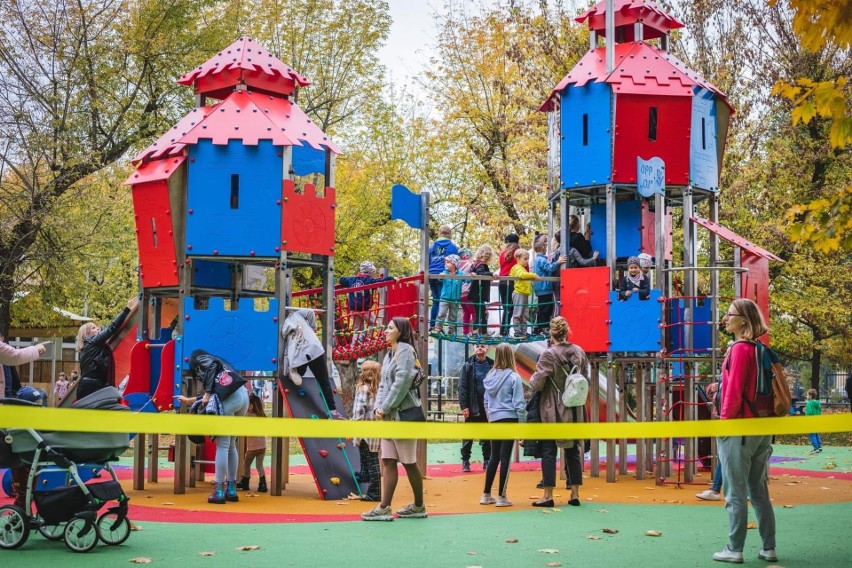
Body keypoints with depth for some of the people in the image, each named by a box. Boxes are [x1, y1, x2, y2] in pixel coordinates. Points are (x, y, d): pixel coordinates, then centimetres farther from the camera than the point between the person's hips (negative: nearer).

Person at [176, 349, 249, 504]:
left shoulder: (199, 359, 18)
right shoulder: (216, 361, 38)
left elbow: (212, 366, -6)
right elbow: (212, 393, 39)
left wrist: (207, 394, -9)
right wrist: (188, 400, 53)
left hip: (230, 397, -8)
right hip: (243, 395, 8)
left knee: (222, 444, -6)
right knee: (231, 444, 15)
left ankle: (219, 492, -7)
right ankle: (231, 490, 16)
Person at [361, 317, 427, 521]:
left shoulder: (406, 350, -8)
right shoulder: (389, 354, 18)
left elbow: (401, 383, -16)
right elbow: (383, 385, 16)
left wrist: (386, 408, -14)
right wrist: (378, 407, 0)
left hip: (403, 414, -9)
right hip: (388, 415, 9)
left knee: (409, 462, -1)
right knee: (388, 461, 3)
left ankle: (419, 506, 10)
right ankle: (384, 508, 3)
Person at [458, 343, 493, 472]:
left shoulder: (492, 366, 2)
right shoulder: (468, 366, 0)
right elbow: (462, 387, -3)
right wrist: (464, 406, -11)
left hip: (488, 407, 1)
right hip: (472, 407, -1)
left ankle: (487, 461, 16)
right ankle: (465, 461, 13)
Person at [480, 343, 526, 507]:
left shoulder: (490, 376, 5)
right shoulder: (514, 377, -10)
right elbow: (519, 403, -10)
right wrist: (523, 423, -3)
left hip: (494, 420, 5)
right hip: (510, 420, -5)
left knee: (494, 457, 15)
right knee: (505, 457, 0)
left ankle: (486, 494, 18)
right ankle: (501, 496, 3)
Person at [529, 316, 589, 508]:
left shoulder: (549, 354, -15)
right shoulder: (579, 352, 2)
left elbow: (537, 384, -15)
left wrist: (532, 377, 5)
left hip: (552, 411, -5)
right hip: (575, 411, 5)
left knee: (548, 451, 2)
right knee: (573, 450, 13)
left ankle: (548, 495, 2)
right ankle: (575, 494, 16)